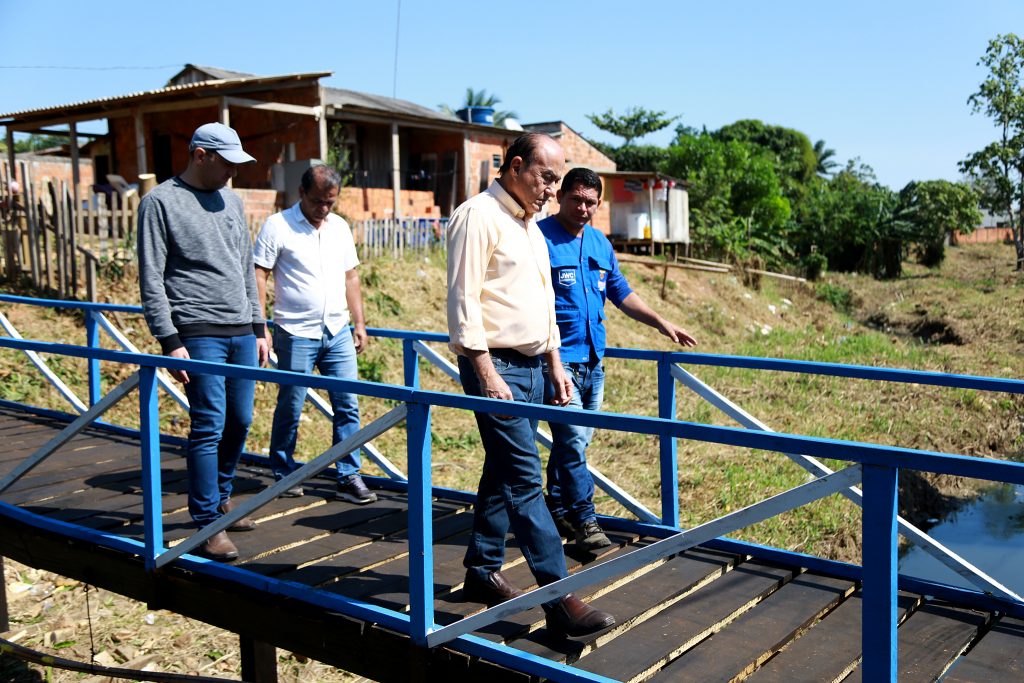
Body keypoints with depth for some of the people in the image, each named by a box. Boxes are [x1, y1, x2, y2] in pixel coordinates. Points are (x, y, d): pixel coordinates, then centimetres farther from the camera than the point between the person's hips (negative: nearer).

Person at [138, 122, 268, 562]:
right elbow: (151, 279, -6)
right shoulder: (161, 202, -3)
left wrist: (258, 328, 17)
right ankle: (208, 524, 3)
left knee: (240, 422, 9)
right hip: (199, 334, -6)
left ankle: (221, 498, 28)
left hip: (242, 333, 6)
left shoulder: (231, 201, 15)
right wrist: (170, 341, -12)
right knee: (209, 426, -7)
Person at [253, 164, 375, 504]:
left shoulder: (340, 227, 11)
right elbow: (258, 276, -7)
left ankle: (349, 477, 9)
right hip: (296, 334, -4)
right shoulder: (277, 226, -6)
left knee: (348, 405, 2)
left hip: (338, 332, 5)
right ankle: (284, 474, 23)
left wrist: (359, 323, 13)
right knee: (290, 408, 5)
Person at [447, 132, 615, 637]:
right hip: (495, 366, -9)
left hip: (530, 367, 9)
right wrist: (486, 373, -21)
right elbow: (463, 301, -17)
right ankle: (561, 600, -10)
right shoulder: (478, 216, -10)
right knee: (524, 479, -10)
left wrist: (555, 364, 20)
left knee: (503, 472, 14)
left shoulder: (530, 227, 18)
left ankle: (482, 571, 26)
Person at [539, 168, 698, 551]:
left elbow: (621, 293, 22)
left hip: (592, 359, 7)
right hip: (558, 359, -7)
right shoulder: (541, 238, -8)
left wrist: (661, 323, 15)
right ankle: (584, 520, 1)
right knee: (573, 440, -9)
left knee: (574, 440, 14)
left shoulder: (600, 244, 14)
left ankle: (557, 510, 26)